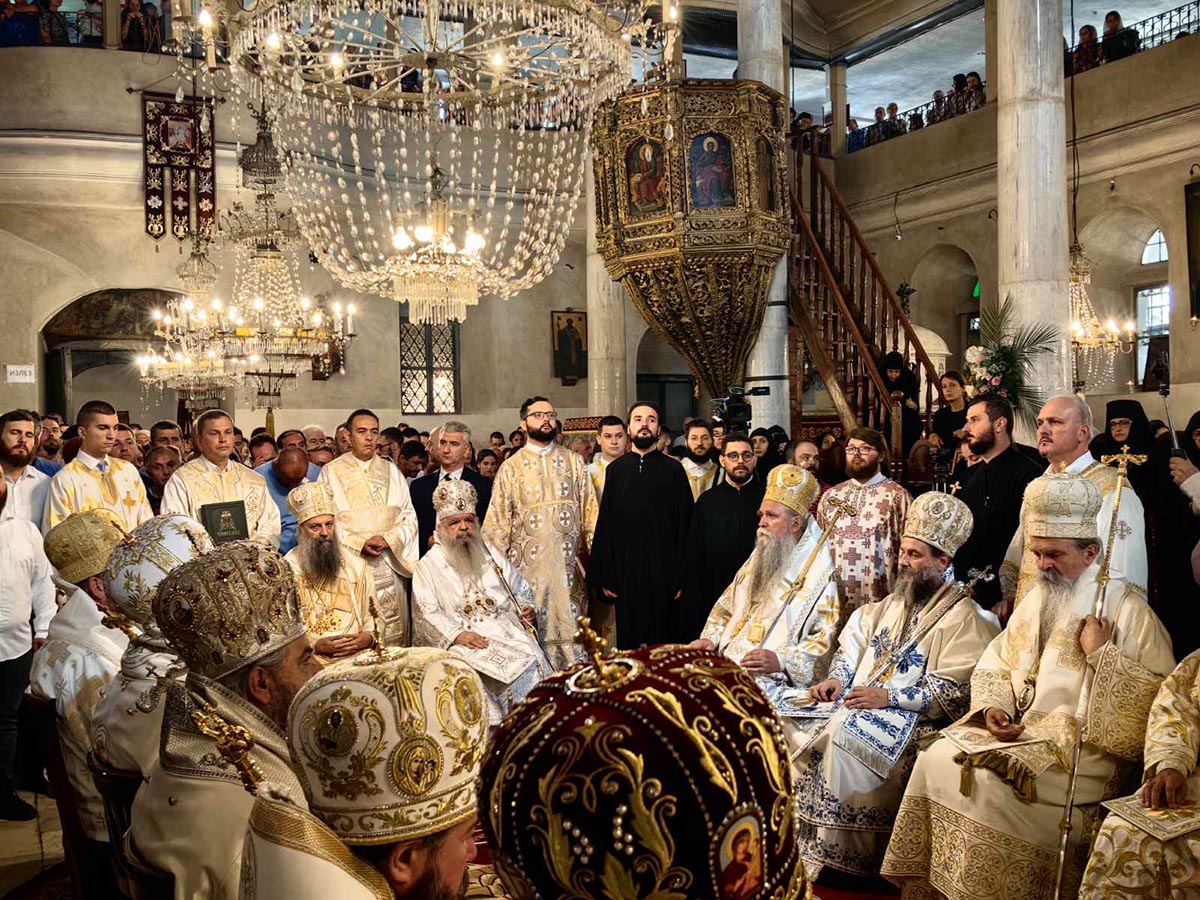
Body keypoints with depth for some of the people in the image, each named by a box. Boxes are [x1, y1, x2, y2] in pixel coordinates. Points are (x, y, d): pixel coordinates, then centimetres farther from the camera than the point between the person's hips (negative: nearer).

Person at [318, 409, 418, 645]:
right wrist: (359, 544, -14)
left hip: (389, 566, 3)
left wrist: (389, 539, -11)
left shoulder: (391, 471, 12)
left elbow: (409, 517, 7)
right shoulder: (332, 472, 4)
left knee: (393, 634, 2)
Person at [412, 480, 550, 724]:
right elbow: (426, 614, -3)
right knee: (478, 666, -34)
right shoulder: (428, 566, 9)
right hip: (461, 640, -3)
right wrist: (456, 634, -18)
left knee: (532, 658, -26)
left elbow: (521, 590, 24)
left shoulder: (491, 556, 21)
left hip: (506, 631, 3)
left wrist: (528, 610, 2)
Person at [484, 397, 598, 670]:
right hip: (528, 563, -1)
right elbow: (497, 522, 5)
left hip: (568, 563, 1)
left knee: (569, 625, 1)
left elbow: (590, 510, 7)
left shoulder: (573, 461, 9)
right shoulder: (510, 468, 6)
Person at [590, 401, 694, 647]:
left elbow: (685, 526, -1)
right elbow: (604, 525, 7)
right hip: (625, 574, 2)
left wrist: (681, 577, -6)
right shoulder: (616, 470, 8)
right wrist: (605, 576, 1)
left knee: (663, 641, 3)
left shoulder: (673, 470, 2)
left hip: (664, 574, -2)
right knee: (628, 643, 7)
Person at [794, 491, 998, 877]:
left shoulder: (963, 618, -7)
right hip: (860, 699, 8)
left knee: (843, 736, -30)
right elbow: (855, 642, 19)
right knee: (795, 726, -11)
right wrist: (837, 678, -1)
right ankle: (793, 839, -4)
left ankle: (834, 859, -16)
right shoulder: (894, 603, 17)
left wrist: (889, 696, -19)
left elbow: (954, 693, -14)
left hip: (913, 719, -7)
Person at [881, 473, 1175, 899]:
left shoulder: (1126, 609, -6)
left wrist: (1102, 653, -15)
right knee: (937, 759, -15)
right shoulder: (1038, 598, 14)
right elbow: (995, 663, 16)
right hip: (1021, 730, 6)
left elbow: (1163, 695, -12)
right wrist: (992, 708, -2)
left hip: (1084, 747, -6)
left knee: (988, 780, -28)